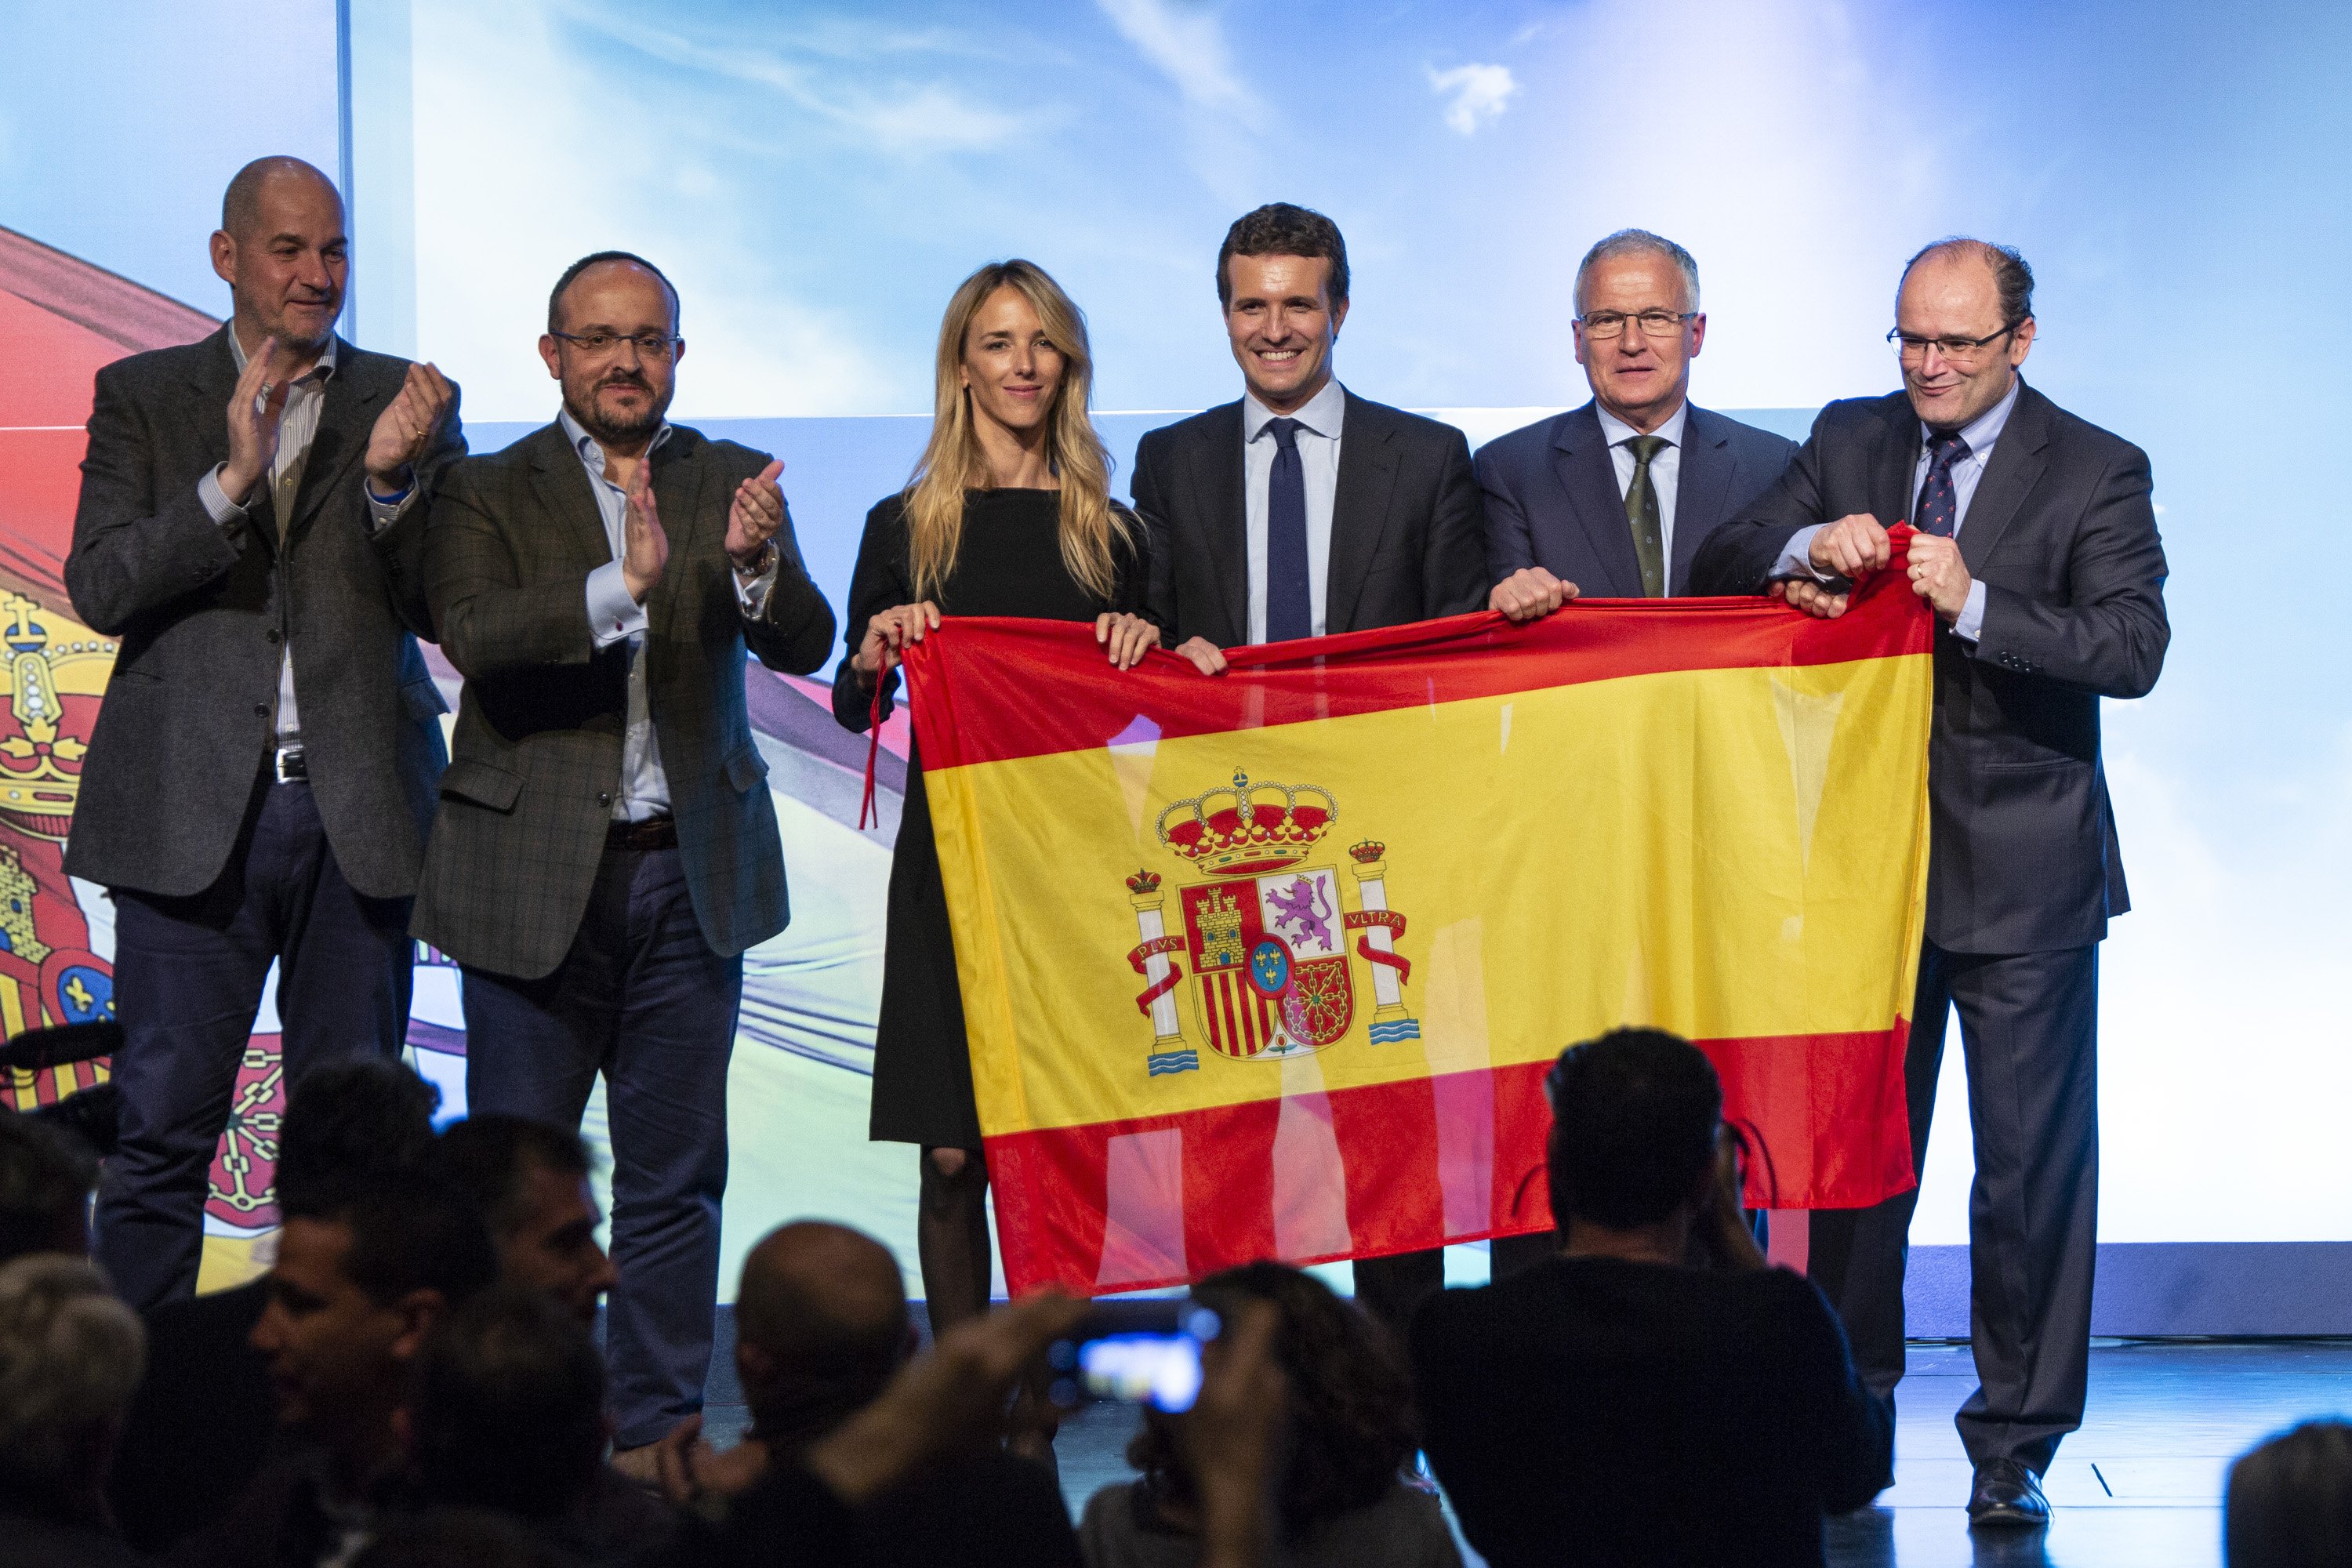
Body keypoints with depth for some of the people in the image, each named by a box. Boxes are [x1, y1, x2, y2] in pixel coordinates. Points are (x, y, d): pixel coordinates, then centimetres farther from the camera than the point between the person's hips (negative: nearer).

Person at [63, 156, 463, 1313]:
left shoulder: (406, 405, 9)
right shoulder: (142, 396, 7)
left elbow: (448, 611, 3)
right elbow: (99, 588, -4)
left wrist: (393, 480, -14)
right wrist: (231, 480, -17)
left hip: (356, 810, 1)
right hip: (192, 811, -1)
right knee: (163, 1128, -1)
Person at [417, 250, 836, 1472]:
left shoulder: (732, 484, 8)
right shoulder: (486, 494, 1)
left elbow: (803, 647, -4)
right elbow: (474, 636, -16)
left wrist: (755, 566, -26)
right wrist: (622, 584, -30)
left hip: (691, 872, 2)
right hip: (534, 878, -2)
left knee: (675, 1177, 7)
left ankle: (659, 1434, 13)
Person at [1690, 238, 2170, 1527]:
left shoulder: (2094, 472, -4)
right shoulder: (1847, 442, 8)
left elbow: (2134, 648, -16)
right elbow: (1715, 576, 3)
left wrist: (1977, 604, -28)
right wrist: (1809, 545, -18)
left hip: (2022, 875, -3)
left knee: (2031, 1169, 1)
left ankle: (2015, 1444, 12)